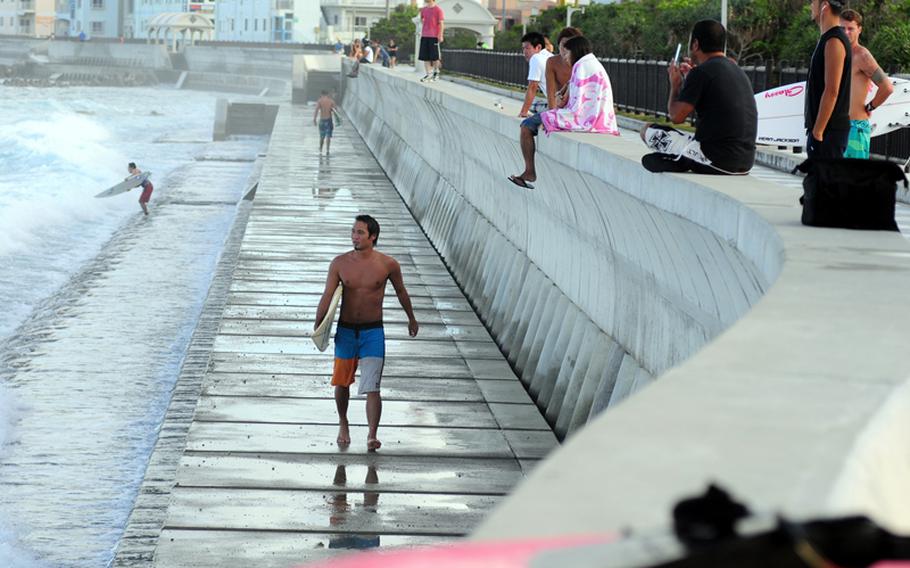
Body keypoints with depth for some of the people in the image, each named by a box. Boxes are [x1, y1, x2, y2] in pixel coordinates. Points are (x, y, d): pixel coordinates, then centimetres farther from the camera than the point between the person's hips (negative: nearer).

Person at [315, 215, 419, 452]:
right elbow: (328, 296, -5)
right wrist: (317, 327, -13)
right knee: (342, 383, 14)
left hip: (373, 331, -2)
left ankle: (372, 435, -15)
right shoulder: (340, 263, -5)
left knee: (372, 388, -12)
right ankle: (343, 424, 37)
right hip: (345, 330, 2)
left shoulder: (388, 264, -7)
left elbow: (401, 292, 9)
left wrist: (411, 319, 21)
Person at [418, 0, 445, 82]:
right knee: (425, 56, 1)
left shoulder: (438, 10, -5)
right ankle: (428, 74, 3)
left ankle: (436, 72, 20)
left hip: (434, 36, -5)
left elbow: (441, 23, -7)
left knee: (434, 56, 0)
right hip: (424, 36, 5)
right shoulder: (423, 9, 12)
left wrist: (440, 35, -14)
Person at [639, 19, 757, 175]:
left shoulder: (701, 73, -12)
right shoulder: (738, 72, 15)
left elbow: (676, 116, -9)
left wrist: (675, 85, 9)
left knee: (648, 131, 9)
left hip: (716, 160, -9)